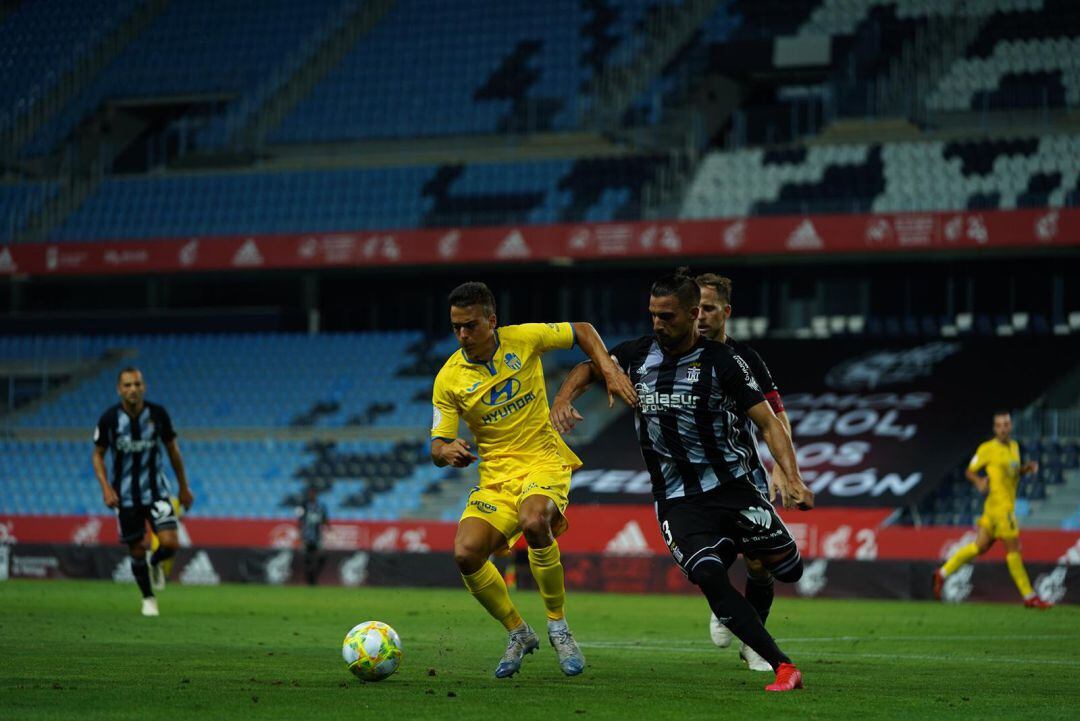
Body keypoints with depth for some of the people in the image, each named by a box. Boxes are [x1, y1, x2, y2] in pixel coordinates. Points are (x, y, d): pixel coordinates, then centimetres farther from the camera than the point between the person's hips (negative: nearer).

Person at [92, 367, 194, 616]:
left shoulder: (158, 414, -9)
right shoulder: (109, 419, -11)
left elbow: (172, 449, 5)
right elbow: (97, 455, 2)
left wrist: (184, 487, 9)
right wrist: (106, 488, -12)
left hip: (156, 491, 0)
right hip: (125, 496, 0)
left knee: (170, 544, -15)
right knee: (137, 551, 4)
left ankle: (155, 563, 21)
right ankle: (148, 598, 27)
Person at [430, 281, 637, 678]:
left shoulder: (524, 339, -5)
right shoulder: (449, 378, -3)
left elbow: (582, 331, 12)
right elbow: (438, 444, -1)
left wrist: (610, 371, -3)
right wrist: (447, 452, -25)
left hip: (543, 462, -3)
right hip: (495, 475, 3)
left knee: (533, 522, -35)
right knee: (466, 554, -19)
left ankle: (558, 626, -16)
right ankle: (518, 633, 7)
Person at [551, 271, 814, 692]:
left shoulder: (722, 362, -6)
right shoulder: (638, 355, 5)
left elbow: (768, 423, -8)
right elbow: (589, 369, 22)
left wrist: (791, 478, -22)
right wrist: (562, 401, 0)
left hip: (733, 484, -1)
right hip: (677, 499, 1)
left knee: (788, 570, -6)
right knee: (709, 578, -21)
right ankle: (783, 668, -19)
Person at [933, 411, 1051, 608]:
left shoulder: (1014, 446, 14)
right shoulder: (987, 449, -8)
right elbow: (969, 471, 0)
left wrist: (1028, 467, 6)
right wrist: (979, 482, -20)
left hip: (1008, 505, 8)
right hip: (999, 505, -8)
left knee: (981, 546, 11)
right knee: (1014, 549, -5)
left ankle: (943, 573, 20)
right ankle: (1030, 597, 1)